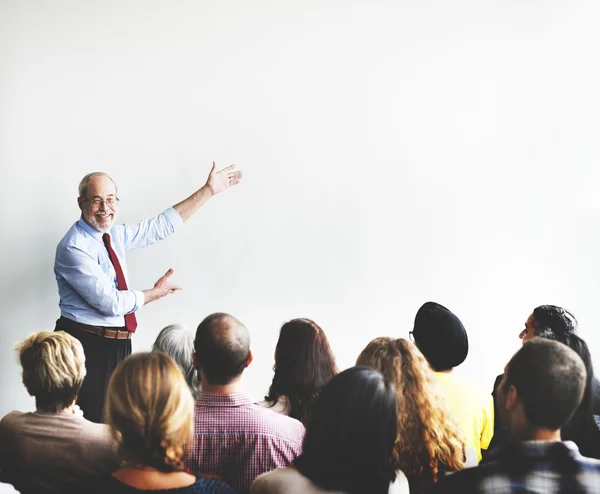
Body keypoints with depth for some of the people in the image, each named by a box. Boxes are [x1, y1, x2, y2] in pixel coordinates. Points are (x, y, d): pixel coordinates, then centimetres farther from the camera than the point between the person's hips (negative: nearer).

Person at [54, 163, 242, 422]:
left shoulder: (114, 234, 7)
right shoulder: (74, 248, -17)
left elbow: (160, 226, 14)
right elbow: (111, 302, -19)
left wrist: (208, 190, 14)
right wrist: (157, 292, -4)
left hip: (116, 345, 8)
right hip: (87, 346, -8)